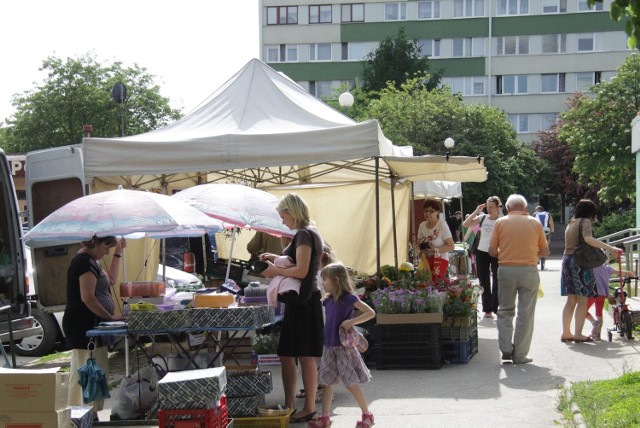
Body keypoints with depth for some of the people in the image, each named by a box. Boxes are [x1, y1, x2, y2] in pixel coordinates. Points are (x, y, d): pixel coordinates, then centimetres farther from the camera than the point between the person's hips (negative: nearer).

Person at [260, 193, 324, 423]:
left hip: (303, 301, -10)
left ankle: (309, 408, 5)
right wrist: (277, 259, 12)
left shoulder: (304, 234, -15)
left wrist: (276, 271, -11)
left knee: (306, 357, -2)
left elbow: (301, 271, -22)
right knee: (287, 354, 12)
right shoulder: (308, 233, 15)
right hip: (298, 300, 10)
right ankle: (290, 406, 17)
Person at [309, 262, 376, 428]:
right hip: (329, 347, 6)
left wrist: (351, 322, -24)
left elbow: (371, 313, -17)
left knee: (351, 384, -2)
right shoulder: (328, 299, 6)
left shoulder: (348, 298, -14)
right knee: (327, 383, 8)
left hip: (343, 347, -6)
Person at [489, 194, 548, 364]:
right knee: (526, 314, 5)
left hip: (506, 269, 0)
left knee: (505, 310, 15)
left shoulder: (500, 222, 2)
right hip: (529, 270, 0)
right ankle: (520, 355, 7)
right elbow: (545, 251, 9)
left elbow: (492, 251, 0)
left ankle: (506, 349, 7)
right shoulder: (535, 223, 5)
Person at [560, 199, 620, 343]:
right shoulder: (585, 222, -7)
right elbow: (588, 239, -25)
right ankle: (578, 334, -3)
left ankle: (566, 333, 14)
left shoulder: (571, 223, 18)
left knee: (571, 300, 12)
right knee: (583, 300, -2)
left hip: (567, 260, 8)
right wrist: (609, 248, -29)